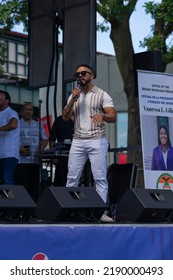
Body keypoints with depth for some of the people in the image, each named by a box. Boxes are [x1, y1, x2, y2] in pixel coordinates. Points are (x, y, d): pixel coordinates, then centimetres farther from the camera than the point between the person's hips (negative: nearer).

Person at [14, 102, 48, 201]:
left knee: (34, 185, 4)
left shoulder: (38, 125, 19)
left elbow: (45, 139, 19)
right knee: (21, 185, -7)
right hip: (21, 160, -4)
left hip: (35, 160, 4)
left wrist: (42, 148, -2)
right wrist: (19, 149, -15)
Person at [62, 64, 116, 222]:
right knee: (72, 177, 2)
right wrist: (72, 100, -7)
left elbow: (113, 117, -7)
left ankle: (102, 212, -6)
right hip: (78, 141, 4)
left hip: (97, 141, -4)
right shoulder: (74, 95, 15)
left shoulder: (102, 95, 1)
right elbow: (65, 117, 7)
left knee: (100, 177, -6)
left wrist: (102, 115, -29)